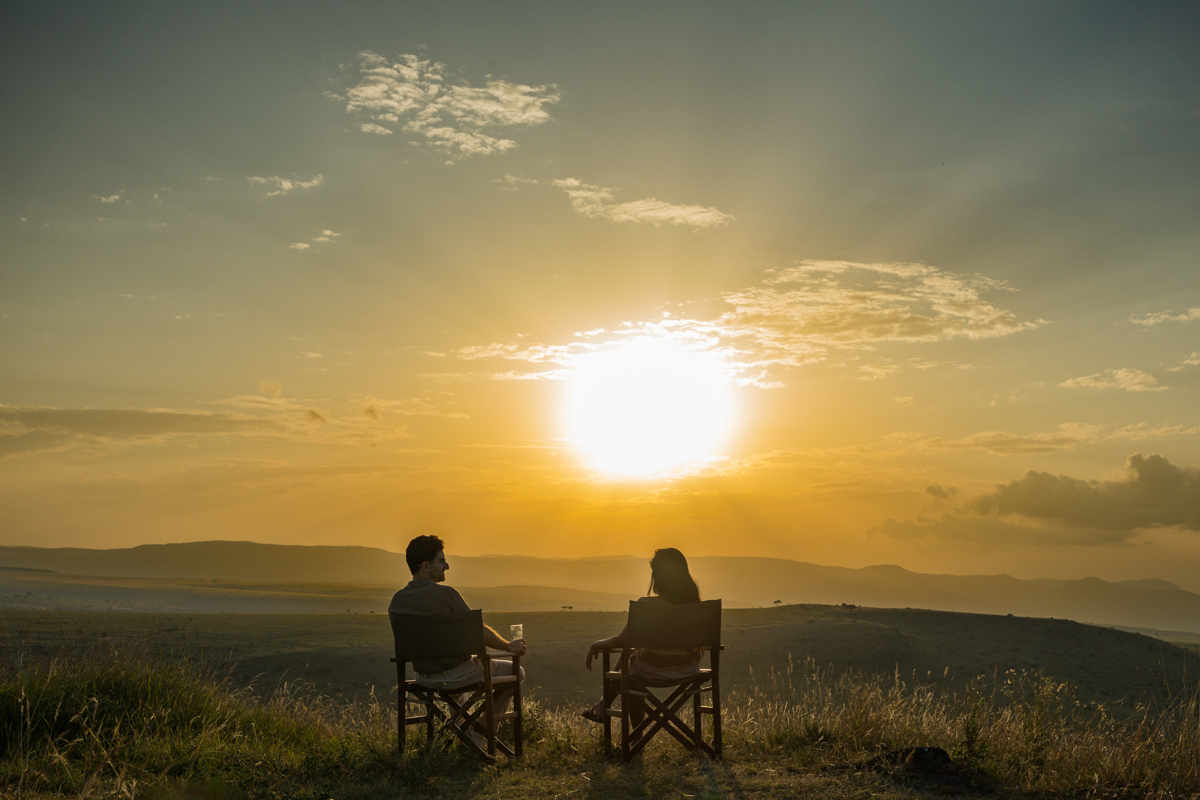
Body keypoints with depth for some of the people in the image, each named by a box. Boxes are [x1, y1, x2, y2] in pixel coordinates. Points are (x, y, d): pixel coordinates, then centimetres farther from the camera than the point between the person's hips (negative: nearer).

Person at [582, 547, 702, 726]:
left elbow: (621, 640, -13)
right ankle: (603, 708, 44)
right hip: (687, 670, 5)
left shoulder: (646, 605, -21)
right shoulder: (693, 603, -6)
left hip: (655, 671, -5)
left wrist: (596, 645, 7)